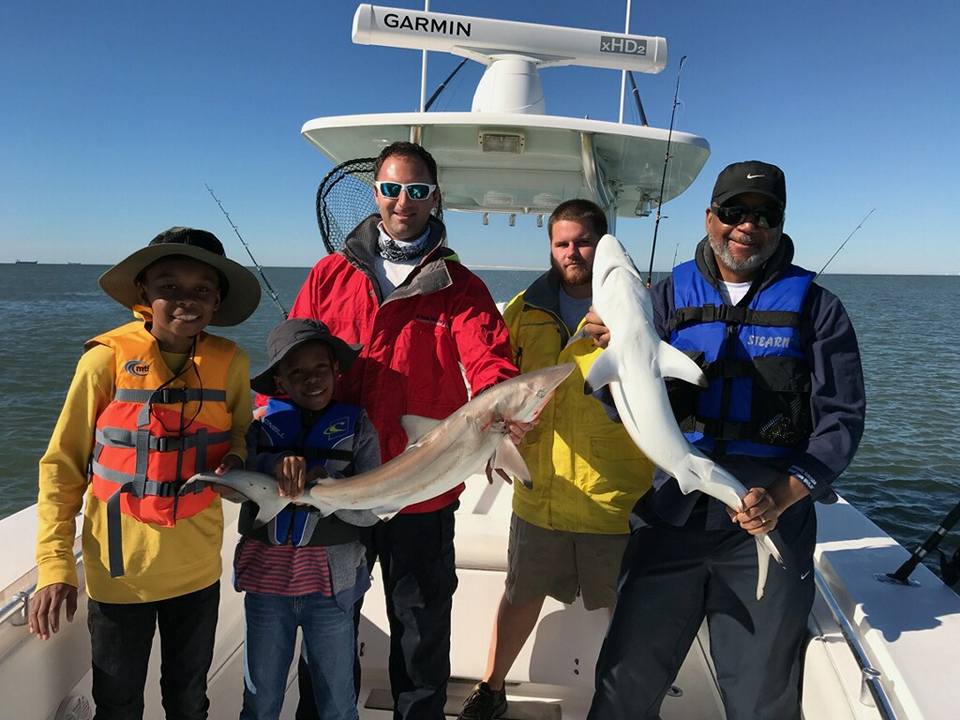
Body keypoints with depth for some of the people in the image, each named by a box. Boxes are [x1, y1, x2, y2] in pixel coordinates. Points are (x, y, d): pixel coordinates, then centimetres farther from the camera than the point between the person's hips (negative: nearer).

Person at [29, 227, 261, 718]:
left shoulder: (230, 363, -7)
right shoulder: (106, 359, -14)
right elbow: (62, 465, -7)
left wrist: (235, 459, -14)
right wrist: (54, 564, -11)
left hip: (198, 570, 2)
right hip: (120, 572, -2)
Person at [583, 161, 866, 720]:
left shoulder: (816, 307, 2)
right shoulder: (670, 296, 5)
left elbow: (841, 419, -1)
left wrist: (783, 495, -16)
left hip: (771, 528, -1)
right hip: (670, 519, 1)